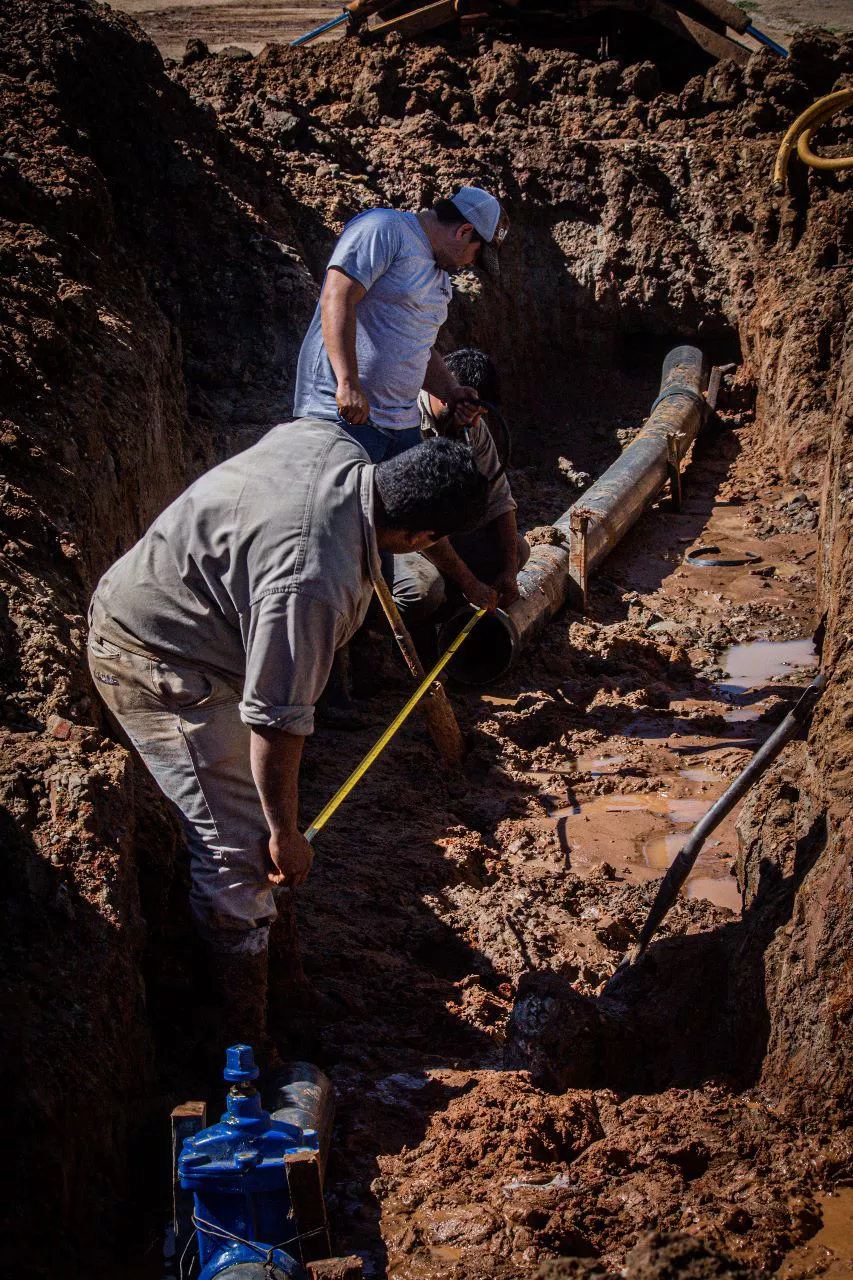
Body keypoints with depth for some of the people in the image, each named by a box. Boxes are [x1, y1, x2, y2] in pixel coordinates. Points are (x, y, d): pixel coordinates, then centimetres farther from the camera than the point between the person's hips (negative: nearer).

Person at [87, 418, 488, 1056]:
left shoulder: (328, 440, -12)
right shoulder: (316, 583, -37)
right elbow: (276, 722, -29)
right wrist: (286, 834, -15)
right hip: (162, 668, -10)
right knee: (241, 856, -6)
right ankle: (246, 1050, 4)